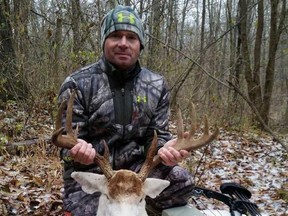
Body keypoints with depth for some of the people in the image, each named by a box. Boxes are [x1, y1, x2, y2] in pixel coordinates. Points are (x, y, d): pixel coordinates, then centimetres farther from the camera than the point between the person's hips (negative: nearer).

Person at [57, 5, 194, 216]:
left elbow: (157, 135, 6)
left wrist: (165, 149, -20)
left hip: (137, 167, 2)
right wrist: (77, 150, -32)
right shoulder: (78, 84, -5)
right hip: (90, 174, -2)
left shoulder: (157, 85, 5)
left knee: (181, 181, -22)